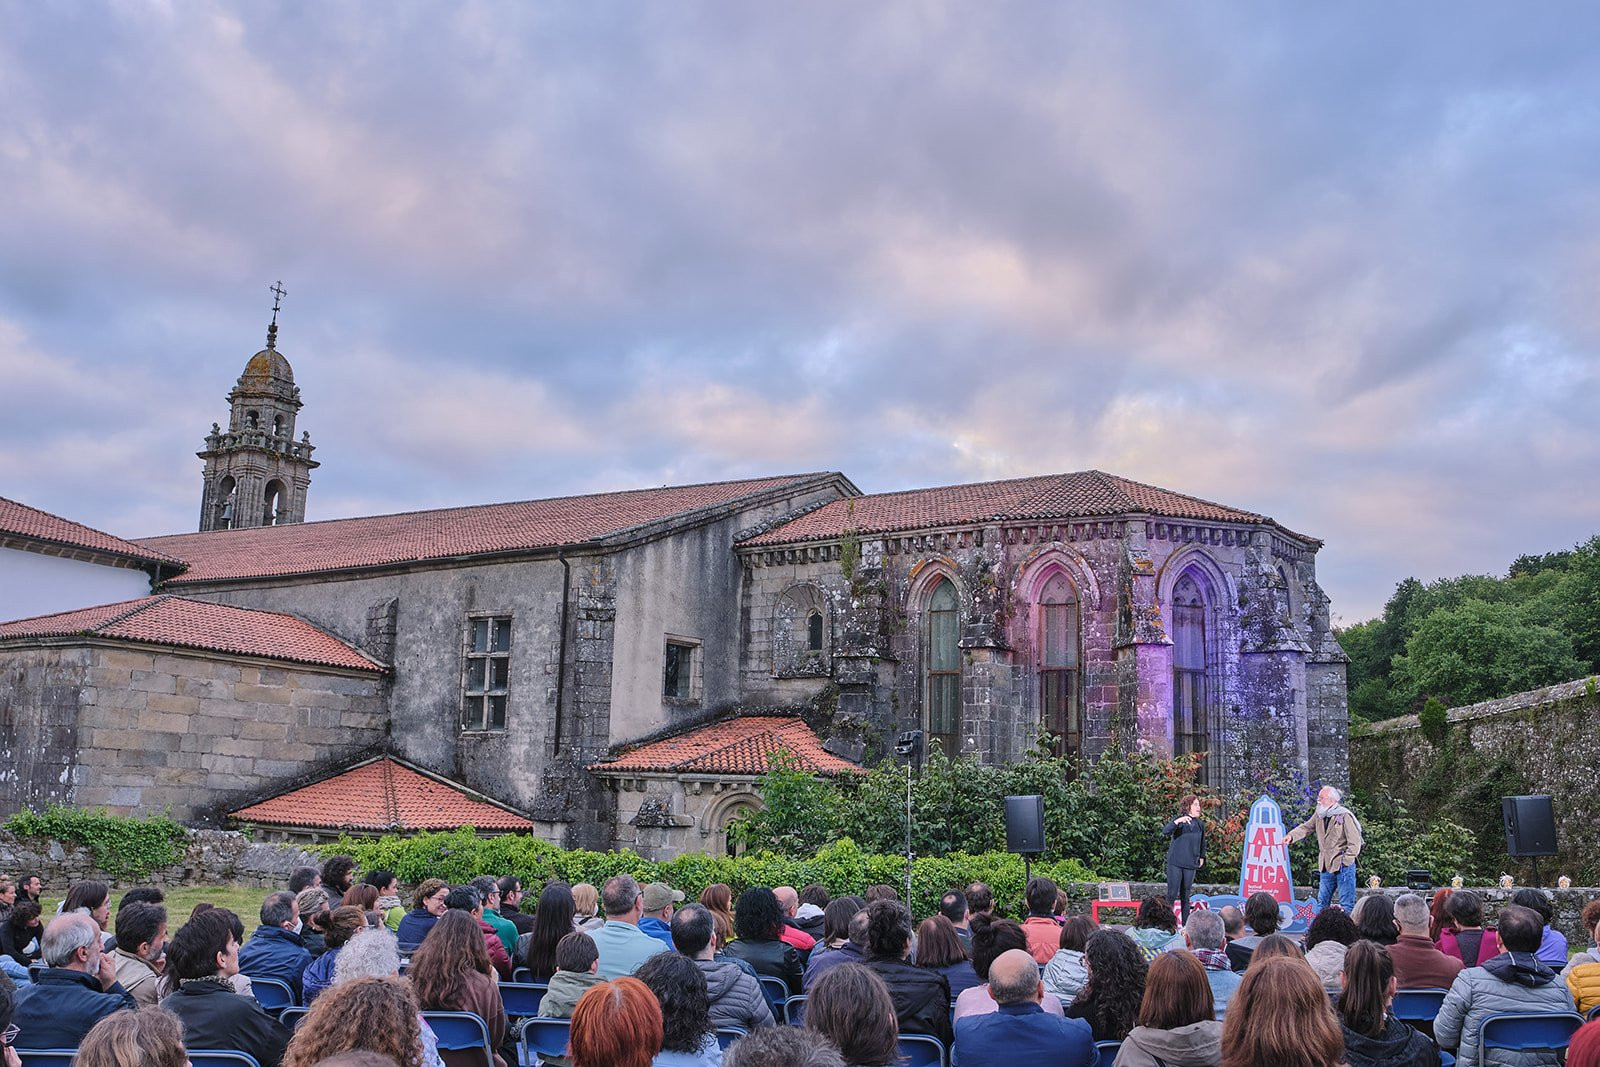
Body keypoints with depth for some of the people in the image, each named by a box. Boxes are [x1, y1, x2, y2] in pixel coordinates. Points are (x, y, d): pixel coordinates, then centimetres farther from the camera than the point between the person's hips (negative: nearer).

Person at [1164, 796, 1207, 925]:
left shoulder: (1200, 825, 10)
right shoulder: (1179, 820, -5)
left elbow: (1202, 843, 26)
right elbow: (1165, 832, -22)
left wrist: (1202, 857, 20)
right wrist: (1178, 821, -35)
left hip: (1191, 864, 4)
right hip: (1175, 862, -4)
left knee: (1186, 895, 8)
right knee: (1172, 893, -9)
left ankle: (1185, 923, 11)